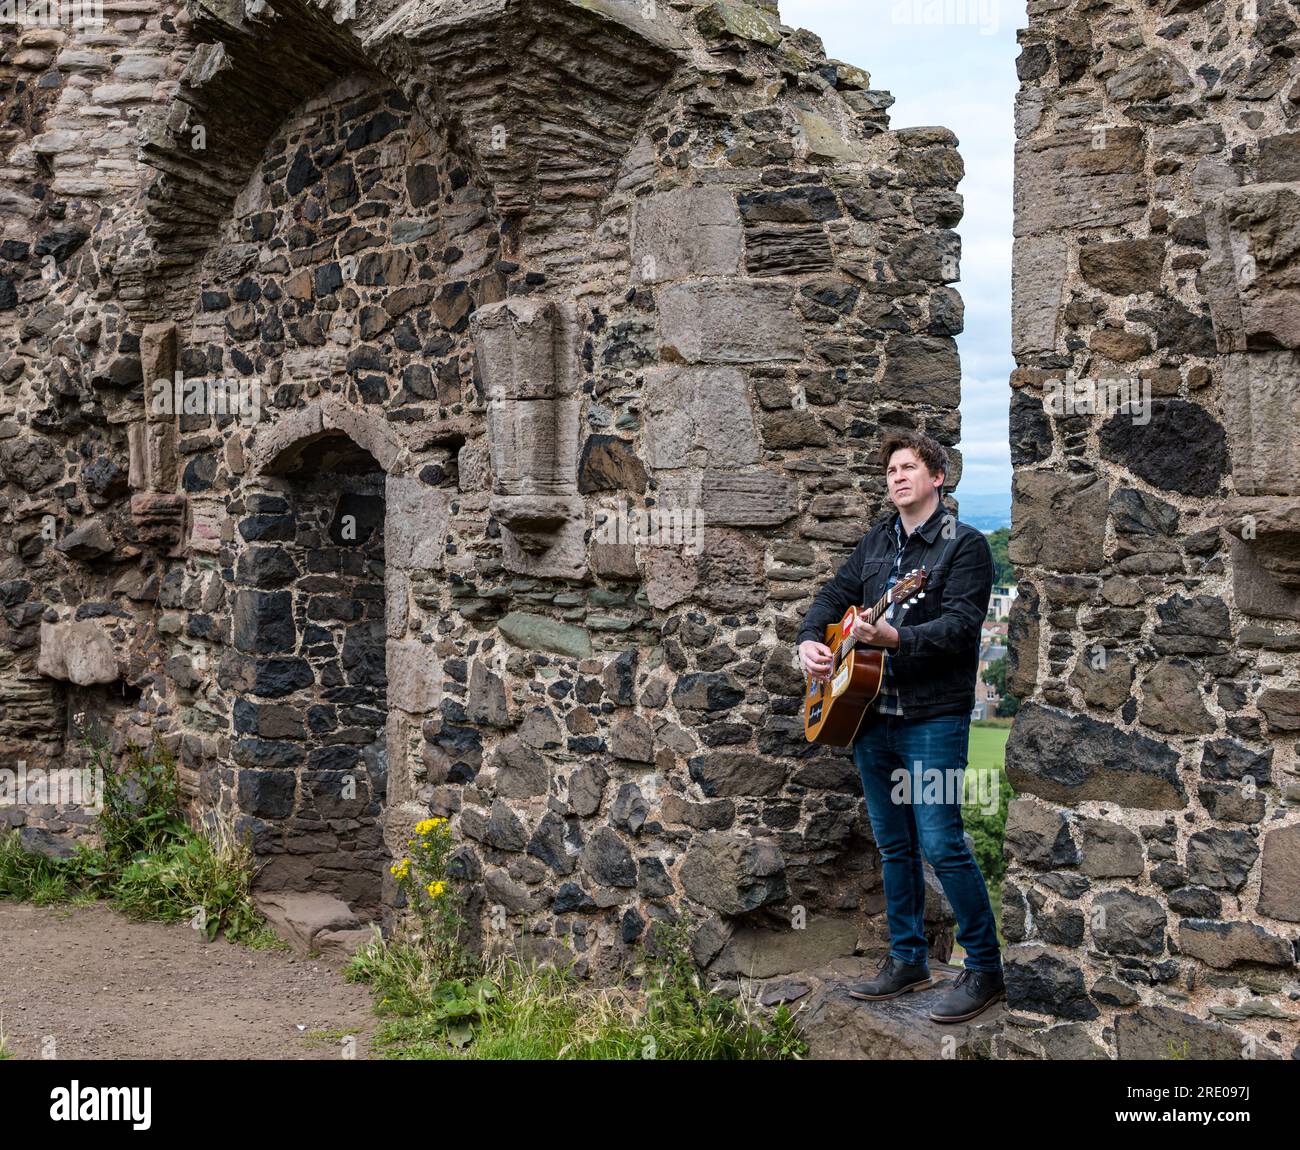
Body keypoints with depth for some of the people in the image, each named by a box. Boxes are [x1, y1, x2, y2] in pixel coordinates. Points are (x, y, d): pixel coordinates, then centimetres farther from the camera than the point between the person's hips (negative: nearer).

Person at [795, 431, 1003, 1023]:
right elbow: (832, 595, 18)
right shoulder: (875, 542, 15)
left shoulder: (965, 545, -5)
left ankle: (985, 969, 4)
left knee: (941, 844, -9)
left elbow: (961, 624, -17)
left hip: (934, 714, -7)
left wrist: (895, 638, -30)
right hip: (870, 712, 7)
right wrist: (809, 641, -1)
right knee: (893, 844, 13)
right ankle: (907, 959, 25)